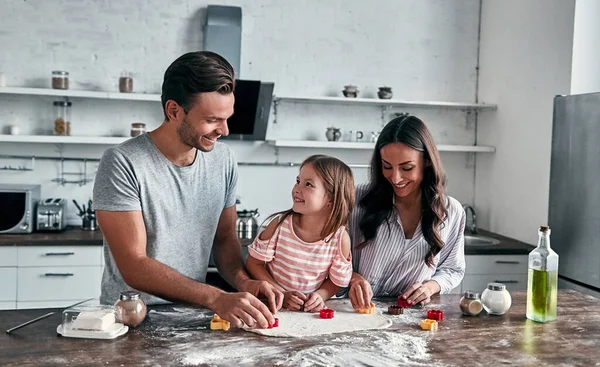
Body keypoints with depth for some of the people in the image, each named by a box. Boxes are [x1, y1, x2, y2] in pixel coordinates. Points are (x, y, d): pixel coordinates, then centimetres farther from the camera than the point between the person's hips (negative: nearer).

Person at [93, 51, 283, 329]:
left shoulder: (223, 159, 1)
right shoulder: (123, 164, -15)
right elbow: (134, 267, -19)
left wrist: (243, 281, -9)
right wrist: (215, 298, -28)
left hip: (193, 314, 4)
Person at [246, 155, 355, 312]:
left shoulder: (341, 238, -10)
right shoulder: (280, 224, -10)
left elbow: (335, 281, 4)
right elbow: (254, 264, -3)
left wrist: (319, 296, -15)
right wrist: (281, 294, -13)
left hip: (311, 310, 1)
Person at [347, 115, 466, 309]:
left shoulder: (451, 212, -1)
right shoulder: (360, 199, -7)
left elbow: (452, 269, 12)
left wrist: (431, 286, -9)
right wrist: (352, 277, -20)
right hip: (360, 310, -2)